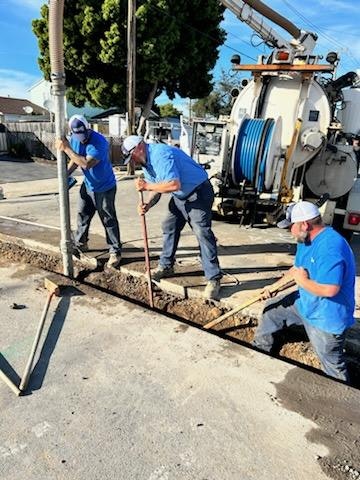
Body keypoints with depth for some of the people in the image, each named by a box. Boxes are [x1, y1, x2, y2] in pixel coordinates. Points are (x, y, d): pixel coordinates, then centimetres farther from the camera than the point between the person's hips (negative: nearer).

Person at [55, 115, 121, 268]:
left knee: (109, 220, -3)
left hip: (104, 188, -7)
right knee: (82, 215, 17)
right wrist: (65, 174, -8)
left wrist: (66, 149, -31)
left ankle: (115, 252, 7)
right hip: (87, 185, 7)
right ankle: (80, 243, 36)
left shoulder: (99, 141, -28)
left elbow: (86, 164, -36)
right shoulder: (74, 139, -3)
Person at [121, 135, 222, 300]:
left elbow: (174, 185, -36)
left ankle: (214, 279, -9)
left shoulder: (161, 154, -26)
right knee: (169, 228, 14)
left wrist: (146, 186, -27)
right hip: (179, 196, 10)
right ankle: (166, 266, 31)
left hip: (198, 193, -10)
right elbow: (157, 189, 8)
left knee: (203, 233, -14)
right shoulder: (146, 162, 7)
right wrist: (147, 204, -12)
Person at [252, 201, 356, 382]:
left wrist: (302, 281, -21)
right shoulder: (306, 240, 0)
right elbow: (298, 270, 11)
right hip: (304, 302, 10)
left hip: (326, 318, -10)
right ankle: (260, 348, 38)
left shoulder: (331, 247, -32)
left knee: (333, 366, 4)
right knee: (271, 309, 20)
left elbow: (329, 289, -39)